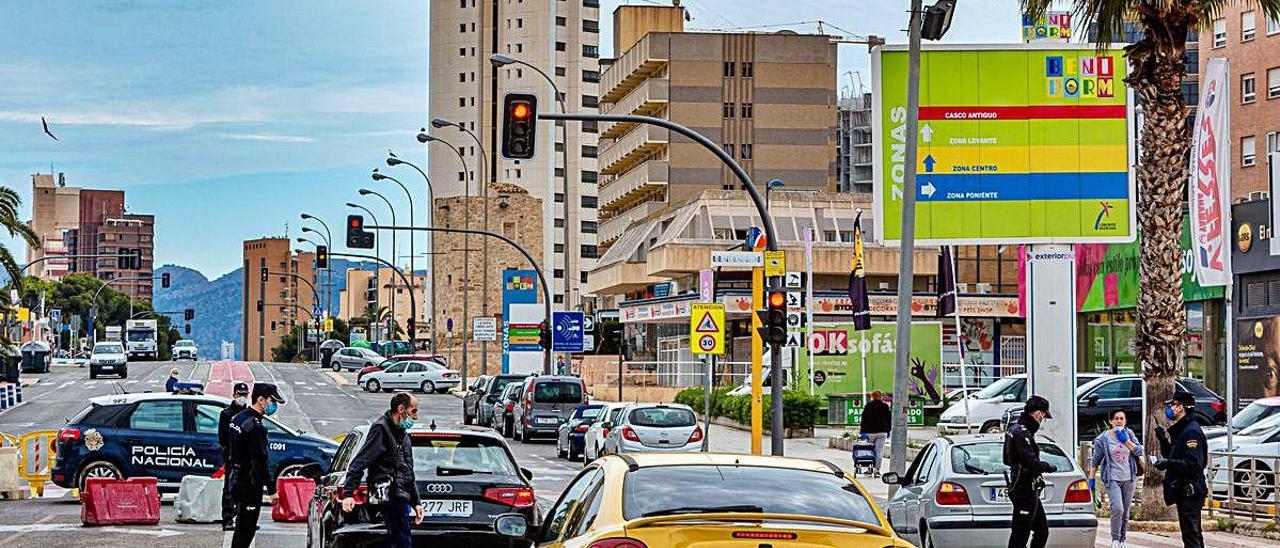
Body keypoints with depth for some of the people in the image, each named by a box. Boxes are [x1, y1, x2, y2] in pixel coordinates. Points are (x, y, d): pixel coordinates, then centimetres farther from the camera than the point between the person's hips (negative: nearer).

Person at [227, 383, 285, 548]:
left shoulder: (238, 418, 11)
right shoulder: (255, 426, -20)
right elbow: (260, 461, -23)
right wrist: (271, 489, -20)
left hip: (236, 479, 10)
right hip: (250, 484, -10)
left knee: (242, 526, 18)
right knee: (246, 529, -5)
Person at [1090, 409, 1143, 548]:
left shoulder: (1129, 434, 6)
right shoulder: (1103, 438, -3)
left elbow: (1139, 452, 0)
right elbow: (1095, 460, 2)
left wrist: (1126, 441, -12)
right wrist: (1091, 478, 0)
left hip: (1129, 479, 4)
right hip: (1112, 479, -4)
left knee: (1125, 512, 6)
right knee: (1117, 508, -20)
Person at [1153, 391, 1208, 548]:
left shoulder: (1191, 431, -16)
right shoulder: (1181, 430, 18)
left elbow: (1193, 464, -24)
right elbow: (1173, 456, 21)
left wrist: (1169, 463, -24)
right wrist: (1164, 441, 7)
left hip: (1190, 491, -11)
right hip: (1184, 490, 11)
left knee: (1190, 534, -11)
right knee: (1194, 533, 17)